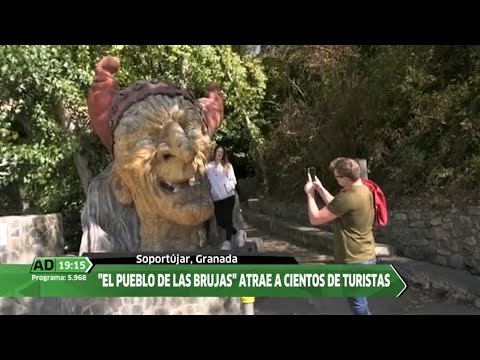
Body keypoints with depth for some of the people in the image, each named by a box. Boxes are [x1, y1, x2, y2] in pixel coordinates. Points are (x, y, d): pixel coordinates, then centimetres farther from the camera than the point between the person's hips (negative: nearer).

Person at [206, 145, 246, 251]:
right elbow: (207, 180, 6)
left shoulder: (228, 165, 9)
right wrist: (210, 192, -7)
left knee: (228, 218, -6)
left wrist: (231, 187, -14)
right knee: (220, 220, 0)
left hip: (228, 196, -2)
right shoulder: (209, 166, 8)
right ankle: (237, 232, 20)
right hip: (216, 198, 2)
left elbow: (233, 179, 3)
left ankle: (228, 241, -4)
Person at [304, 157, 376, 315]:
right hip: (366, 257, 10)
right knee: (359, 302, 22)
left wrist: (310, 193, -4)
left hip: (354, 261, -10)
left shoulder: (348, 197, -26)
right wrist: (320, 188, 13)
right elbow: (336, 207, 18)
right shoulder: (363, 190, 5)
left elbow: (315, 219, -17)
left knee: (358, 306, 4)